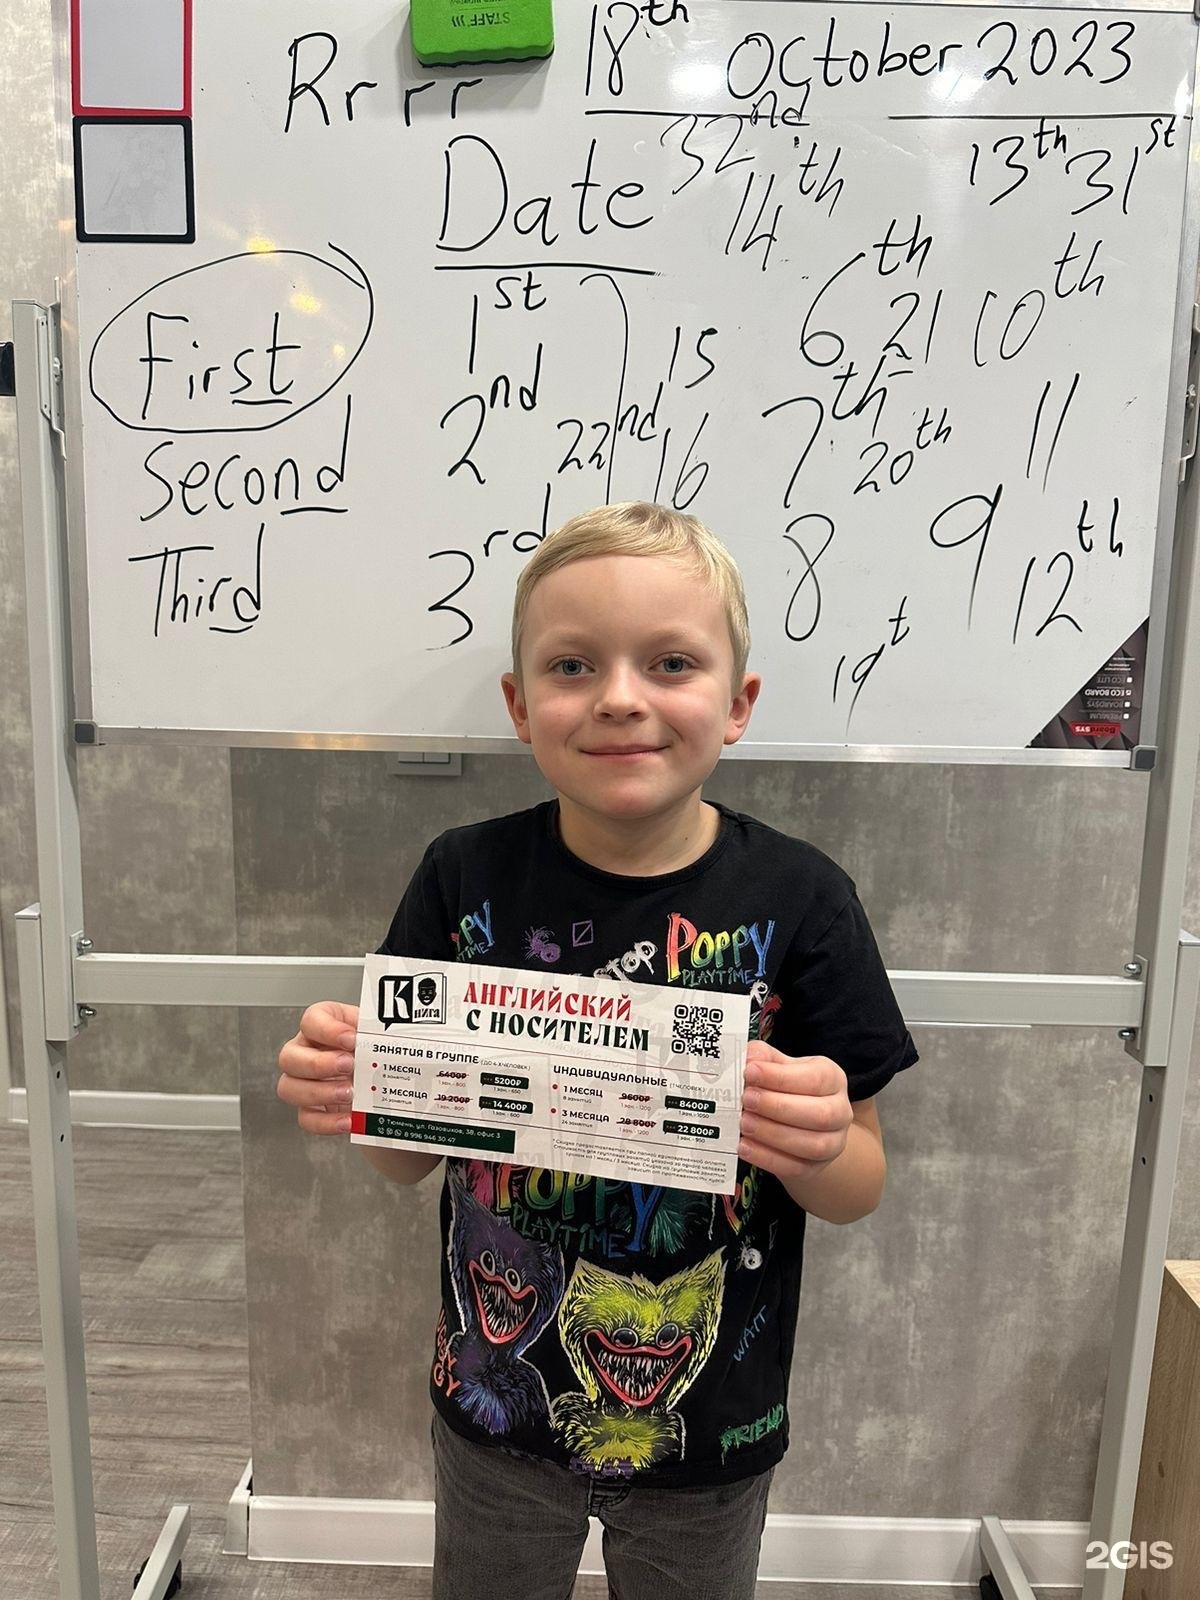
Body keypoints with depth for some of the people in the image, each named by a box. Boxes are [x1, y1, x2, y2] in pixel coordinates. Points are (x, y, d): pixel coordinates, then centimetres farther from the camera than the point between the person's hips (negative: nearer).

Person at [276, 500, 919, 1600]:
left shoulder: (798, 899, -17)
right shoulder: (468, 880, -14)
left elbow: (859, 1191, -9)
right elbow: (411, 1157, -6)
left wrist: (819, 1147, -31)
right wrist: (348, 1087, -26)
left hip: (710, 1428, 0)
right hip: (498, 1405, 1)